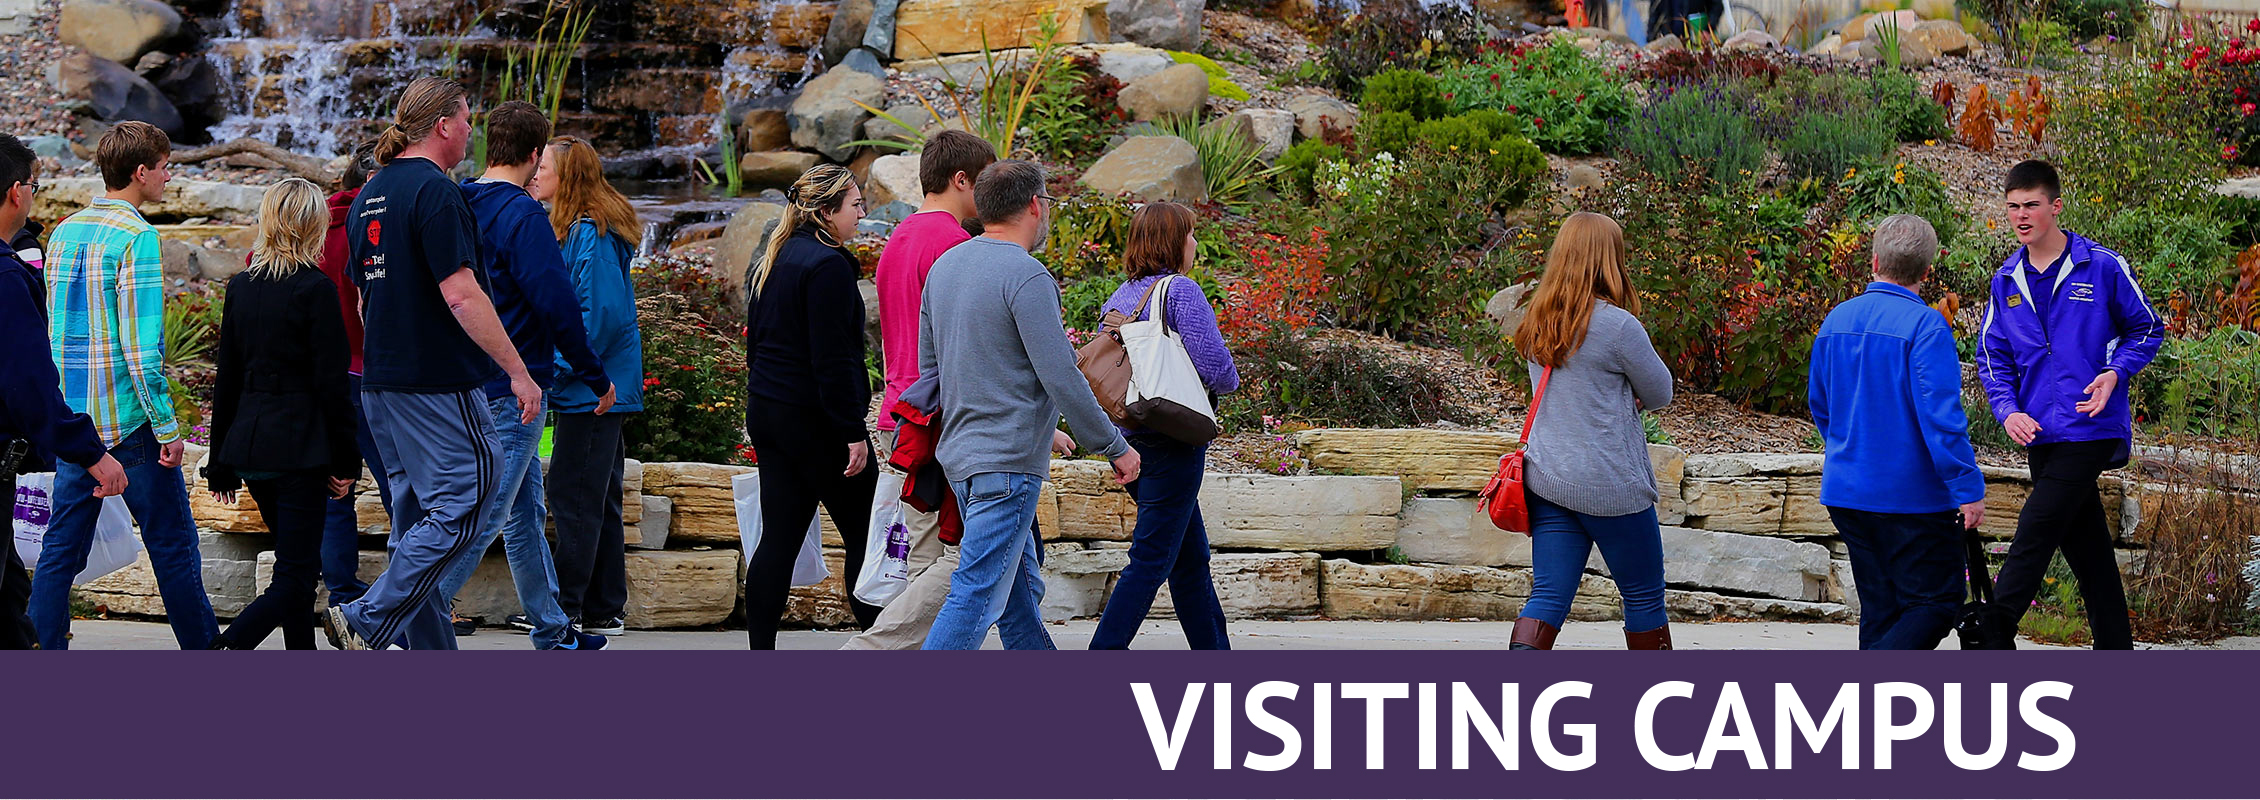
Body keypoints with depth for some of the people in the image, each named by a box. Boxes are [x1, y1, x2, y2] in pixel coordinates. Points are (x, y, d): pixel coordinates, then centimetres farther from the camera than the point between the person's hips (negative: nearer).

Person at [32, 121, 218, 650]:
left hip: (72, 419, 7)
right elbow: (141, 347, -19)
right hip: (128, 419, -7)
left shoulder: (63, 233, 11)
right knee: (173, 546, 2)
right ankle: (203, 653, 8)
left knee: (62, 547, 7)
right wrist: (167, 428, -15)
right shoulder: (136, 238, -13)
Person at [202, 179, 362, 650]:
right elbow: (330, 384, -11)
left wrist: (220, 462, 17)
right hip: (299, 448, -7)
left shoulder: (241, 287, 8)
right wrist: (345, 462, -5)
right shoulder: (315, 290, -11)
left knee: (297, 564, 19)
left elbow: (227, 380, 12)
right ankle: (223, 651, -26)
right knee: (296, 577, -6)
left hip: (249, 446, 7)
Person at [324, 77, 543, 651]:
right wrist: (518, 372, -16)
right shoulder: (435, 191, -14)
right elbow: (461, 295, -20)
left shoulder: (371, 194, 15)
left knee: (416, 512, 11)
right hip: (440, 382, -10)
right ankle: (370, 622, -13)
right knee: (463, 504, -7)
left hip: (380, 382, 10)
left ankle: (432, 650, 11)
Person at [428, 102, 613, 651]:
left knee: (526, 514, 17)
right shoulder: (522, 214, -16)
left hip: (475, 384, 9)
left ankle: (553, 631, 26)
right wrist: (596, 377, -9)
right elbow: (555, 304, -19)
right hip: (514, 389, -9)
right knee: (484, 515, -9)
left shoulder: (462, 207, 9)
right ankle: (414, 626, -15)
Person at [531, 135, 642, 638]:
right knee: (598, 499, 12)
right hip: (602, 388, 10)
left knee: (572, 495, -7)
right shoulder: (574, 229, 16)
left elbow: (601, 313, -22)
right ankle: (605, 610, 16)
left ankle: (565, 610, -4)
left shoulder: (590, 234, -15)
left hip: (592, 389, -10)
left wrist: (557, 368, -17)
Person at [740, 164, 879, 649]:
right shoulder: (827, 265, -15)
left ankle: (761, 651, 4)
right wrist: (853, 431, -18)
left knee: (779, 536, 7)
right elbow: (832, 359, -20)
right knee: (864, 532, 2)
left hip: (766, 410, 9)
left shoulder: (774, 261, 13)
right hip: (814, 419, -9)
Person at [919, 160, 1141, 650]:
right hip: (1007, 462, -9)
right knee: (977, 596, -10)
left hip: (957, 451, 9)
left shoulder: (944, 266, 11)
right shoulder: (1026, 276, -15)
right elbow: (1062, 379, -16)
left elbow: (928, 363, 19)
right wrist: (1116, 447, -6)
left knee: (1020, 590, 16)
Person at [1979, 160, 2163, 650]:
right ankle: (2115, 651, 18)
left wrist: (2115, 373, -12)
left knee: (2036, 532, -13)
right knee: (2085, 546, 11)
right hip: (2040, 434, 6)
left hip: (2091, 426, -6)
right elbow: (1993, 356, 14)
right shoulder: (2007, 280, 10)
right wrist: (2008, 411, -4)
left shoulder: (2102, 267, -4)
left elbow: (2147, 330, 5)